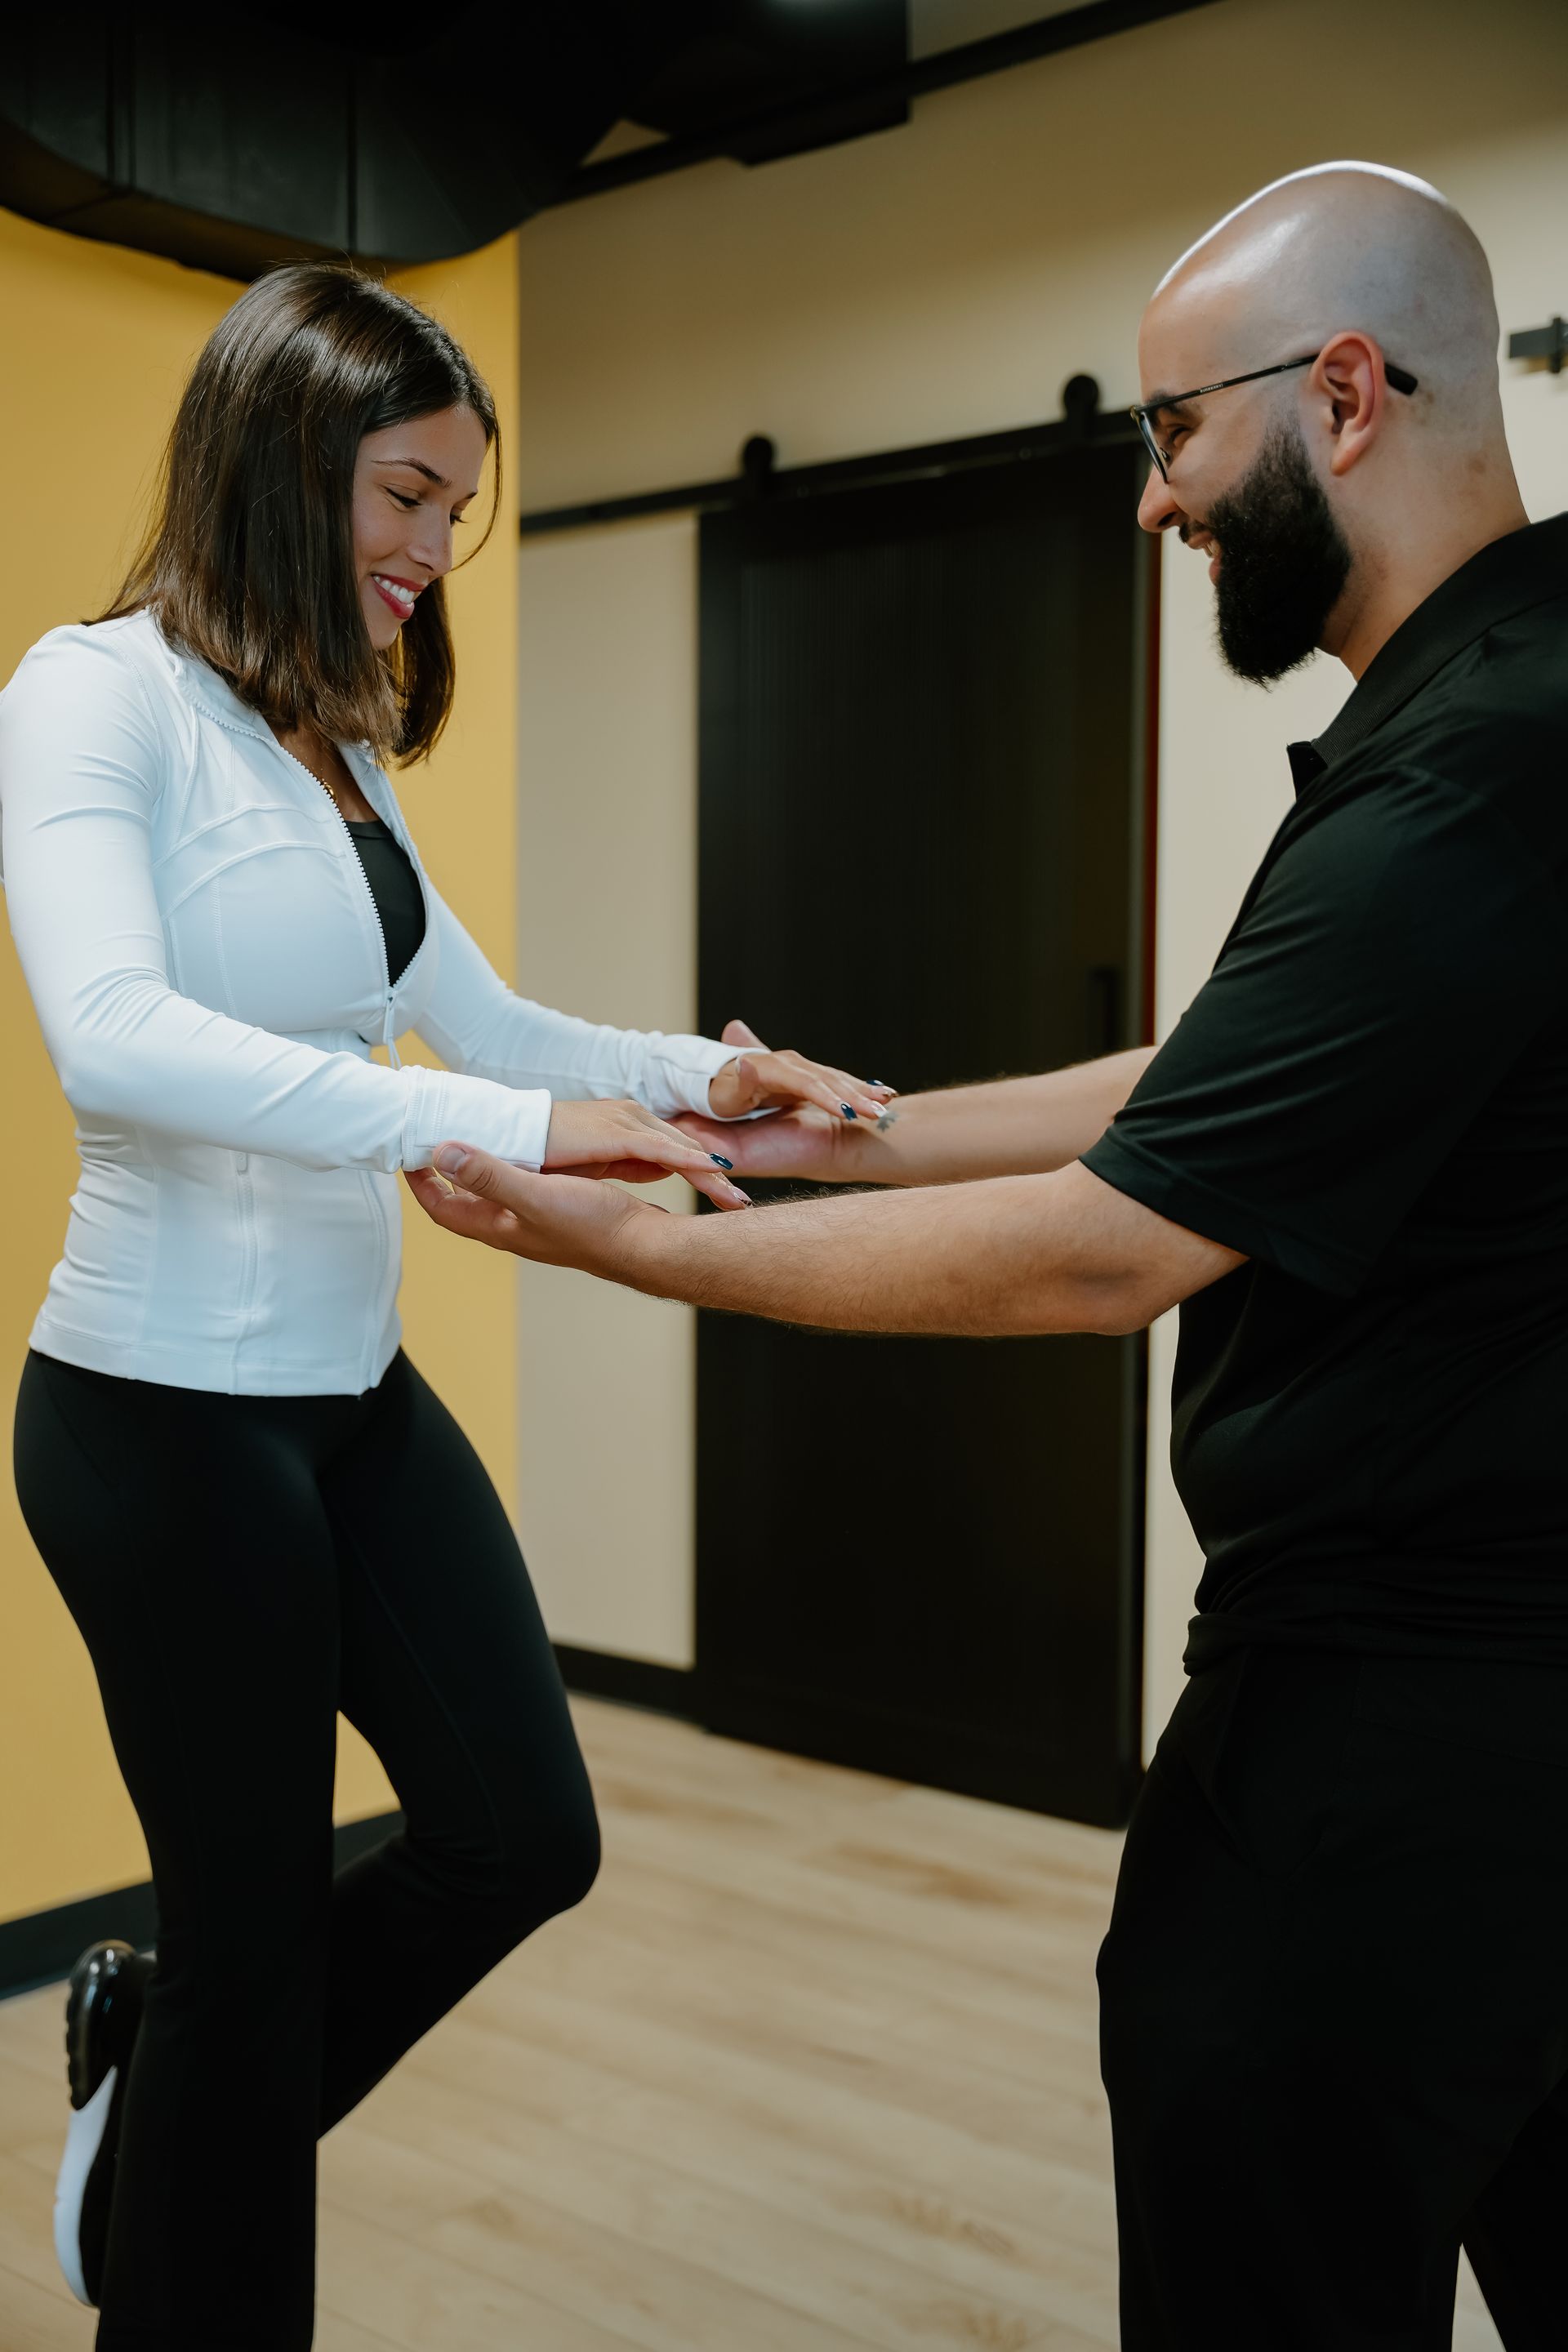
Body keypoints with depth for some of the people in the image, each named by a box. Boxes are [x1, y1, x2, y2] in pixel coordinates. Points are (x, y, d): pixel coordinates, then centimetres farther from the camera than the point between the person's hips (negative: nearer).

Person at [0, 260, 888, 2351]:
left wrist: (698, 1076, -2)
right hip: (170, 1409, -8)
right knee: (258, 1921, 7)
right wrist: (510, 1127, -34)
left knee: (523, 1835, 11)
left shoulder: (339, 748, 12)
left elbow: (487, 1024, 15)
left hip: (357, 1392, 8)